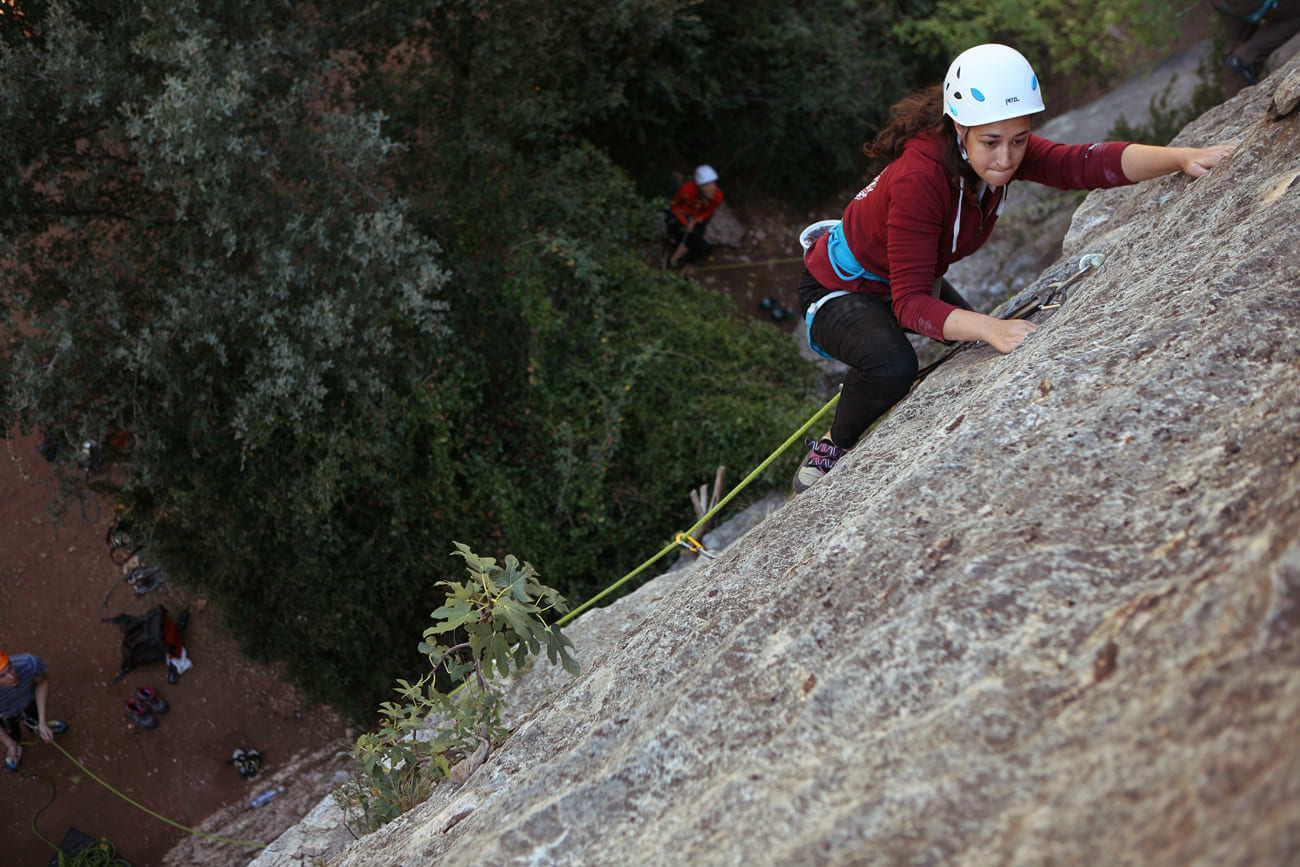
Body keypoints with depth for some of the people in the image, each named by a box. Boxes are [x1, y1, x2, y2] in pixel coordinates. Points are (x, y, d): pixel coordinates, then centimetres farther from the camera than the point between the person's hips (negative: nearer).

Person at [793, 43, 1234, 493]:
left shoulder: (1005, 150, -17)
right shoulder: (919, 178, -38)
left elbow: (1085, 163, -30)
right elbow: (910, 303, -40)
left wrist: (1182, 157, -44)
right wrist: (990, 328, -55)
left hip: (910, 282, 8)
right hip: (840, 289, -8)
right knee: (893, 365, -36)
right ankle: (833, 446, -6)